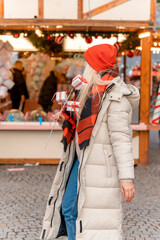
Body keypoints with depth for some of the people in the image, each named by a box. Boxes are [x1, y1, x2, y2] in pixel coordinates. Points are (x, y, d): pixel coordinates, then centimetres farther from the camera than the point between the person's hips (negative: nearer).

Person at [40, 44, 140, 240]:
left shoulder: (115, 97, -16)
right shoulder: (93, 92, 13)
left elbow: (121, 138, -21)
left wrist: (126, 177, -24)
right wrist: (65, 120, 6)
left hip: (101, 167, -10)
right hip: (83, 161, 10)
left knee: (97, 220, -7)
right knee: (68, 208, 16)